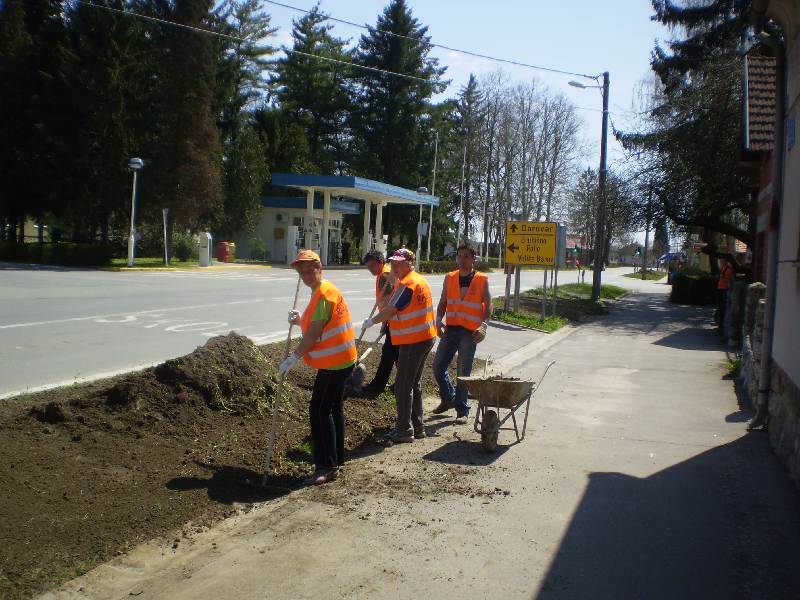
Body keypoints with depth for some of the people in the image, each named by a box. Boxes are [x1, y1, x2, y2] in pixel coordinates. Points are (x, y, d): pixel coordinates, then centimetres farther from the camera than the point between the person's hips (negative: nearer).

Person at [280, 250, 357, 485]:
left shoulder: (324, 293, -17)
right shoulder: (323, 291, 16)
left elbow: (314, 333, -20)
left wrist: (294, 358, -14)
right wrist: (300, 320, 3)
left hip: (334, 362, -11)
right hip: (340, 360, 11)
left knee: (319, 411, -10)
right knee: (333, 409, 16)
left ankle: (326, 467, -6)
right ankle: (336, 461, 26)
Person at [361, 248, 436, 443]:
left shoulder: (406, 284, -17)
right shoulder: (420, 280, 14)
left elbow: (389, 311, -17)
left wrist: (370, 322, -3)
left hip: (413, 341, -10)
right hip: (425, 337, 10)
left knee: (403, 384, -3)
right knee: (414, 383, 17)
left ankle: (404, 429, 2)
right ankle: (417, 426, 25)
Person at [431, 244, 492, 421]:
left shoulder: (482, 280, 0)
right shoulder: (450, 278, 10)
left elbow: (488, 305, -2)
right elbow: (443, 302, 10)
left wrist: (484, 325, -17)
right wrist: (439, 320, -7)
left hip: (470, 332, -4)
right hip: (451, 329, 4)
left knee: (463, 372, 0)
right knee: (438, 366, 5)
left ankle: (462, 410, 12)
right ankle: (449, 398, 28)